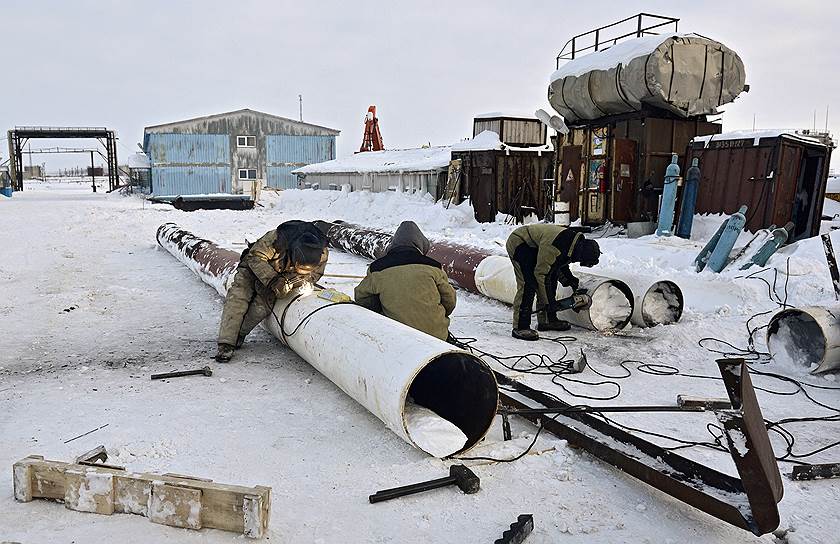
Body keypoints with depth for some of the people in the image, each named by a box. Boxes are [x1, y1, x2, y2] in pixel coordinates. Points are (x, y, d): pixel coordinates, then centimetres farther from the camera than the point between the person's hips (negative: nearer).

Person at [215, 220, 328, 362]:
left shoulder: (323, 254, -29)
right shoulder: (276, 239, -41)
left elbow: (315, 274, -9)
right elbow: (255, 257, -29)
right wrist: (273, 280, -39)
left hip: (283, 277, 2)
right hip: (254, 267, -2)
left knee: (262, 307, -18)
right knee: (238, 297, -18)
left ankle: (239, 335, 4)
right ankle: (226, 344, -17)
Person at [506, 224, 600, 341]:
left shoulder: (577, 242, -7)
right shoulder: (553, 246, -36)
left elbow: (560, 263, 12)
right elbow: (540, 273, -28)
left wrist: (569, 279, -1)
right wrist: (547, 301, -22)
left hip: (534, 246, 10)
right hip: (518, 243, -10)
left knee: (551, 279, 5)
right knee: (529, 284, -19)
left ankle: (546, 321, 13)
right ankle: (519, 328, -17)